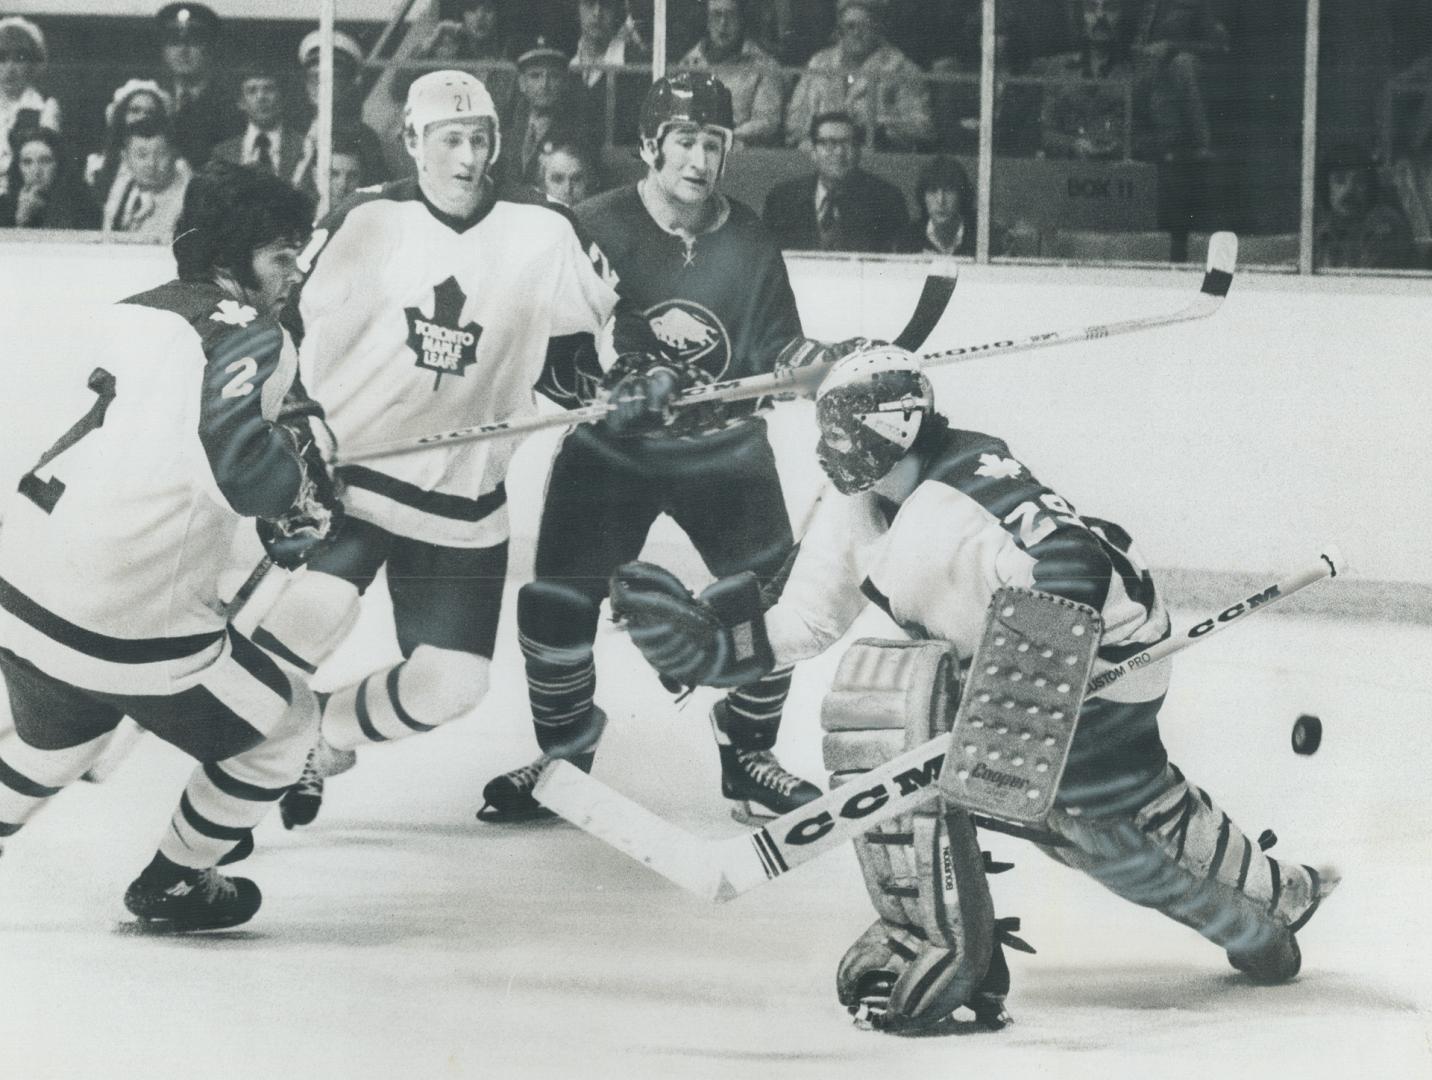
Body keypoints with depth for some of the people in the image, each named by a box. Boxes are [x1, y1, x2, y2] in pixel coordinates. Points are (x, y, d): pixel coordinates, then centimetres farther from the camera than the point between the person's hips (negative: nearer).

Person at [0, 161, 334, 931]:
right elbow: (239, 459, -29)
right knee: (280, 727, 13)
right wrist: (302, 502, -10)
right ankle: (172, 887, 27)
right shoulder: (248, 338, -14)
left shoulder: (142, 312, 10)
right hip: (125, 618, -8)